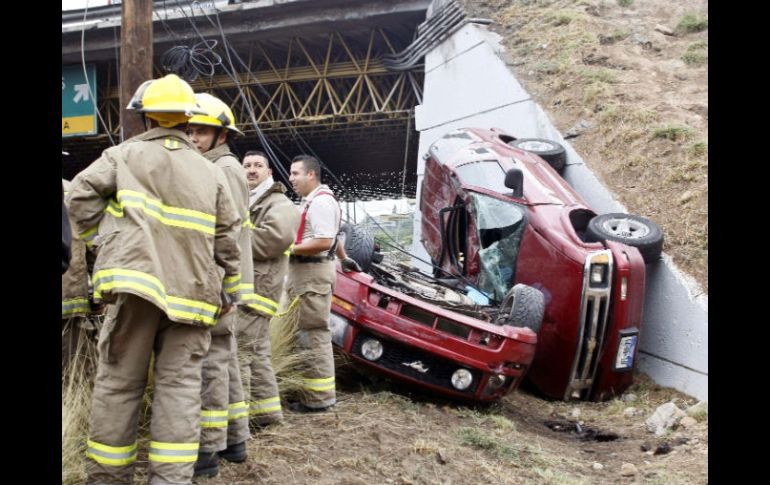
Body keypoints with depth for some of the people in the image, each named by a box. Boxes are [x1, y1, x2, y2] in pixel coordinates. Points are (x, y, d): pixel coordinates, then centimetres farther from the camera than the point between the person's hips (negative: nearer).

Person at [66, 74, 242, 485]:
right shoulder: (210, 171, 18)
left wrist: (99, 241, 10)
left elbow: (82, 193, -3)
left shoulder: (126, 153, 9)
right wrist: (230, 290, 24)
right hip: (190, 290, 2)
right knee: (180, 383, 1)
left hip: (136, 279, -2)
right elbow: (227, 237, 16)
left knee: (119, 381, 4)